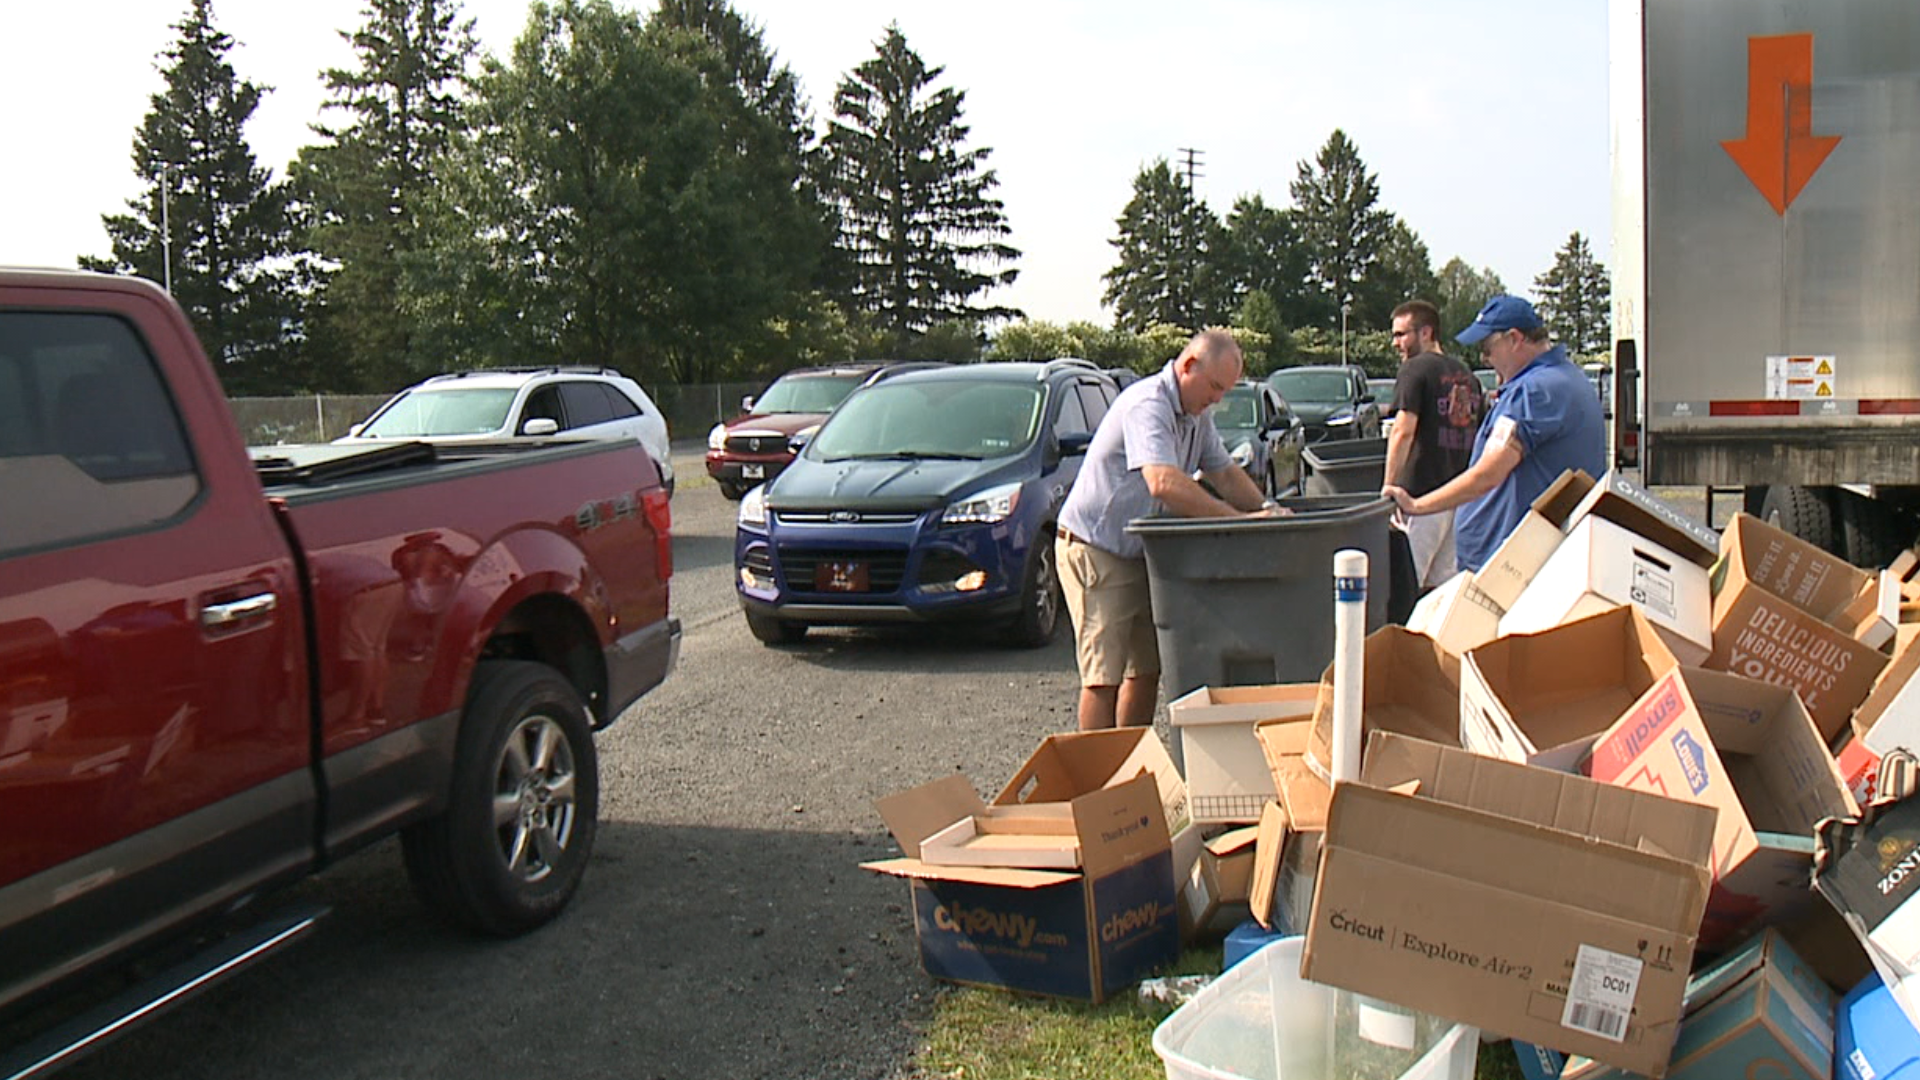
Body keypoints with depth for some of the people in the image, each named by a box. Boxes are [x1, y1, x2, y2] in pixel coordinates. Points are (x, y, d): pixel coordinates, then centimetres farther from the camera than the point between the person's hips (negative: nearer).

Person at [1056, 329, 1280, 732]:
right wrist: (1237, 520, -33)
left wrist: (1265, 508, -3)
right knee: (1103, 675, -9)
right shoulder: (1147, 405, -23)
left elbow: (1224, 471, 16)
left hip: (1139, 552, 10)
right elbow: (1164, 484, -37)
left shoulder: (1195, 416, 8)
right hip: (1094, 548, -10)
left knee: (1147, 668, 12)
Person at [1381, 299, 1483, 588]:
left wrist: (1388, 486, -16)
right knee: (1445, 583, 11)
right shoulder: (1466, 375, 17)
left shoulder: (1416, 369, -7)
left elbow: (1404, 431, -17)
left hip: (1422, 493, -8)